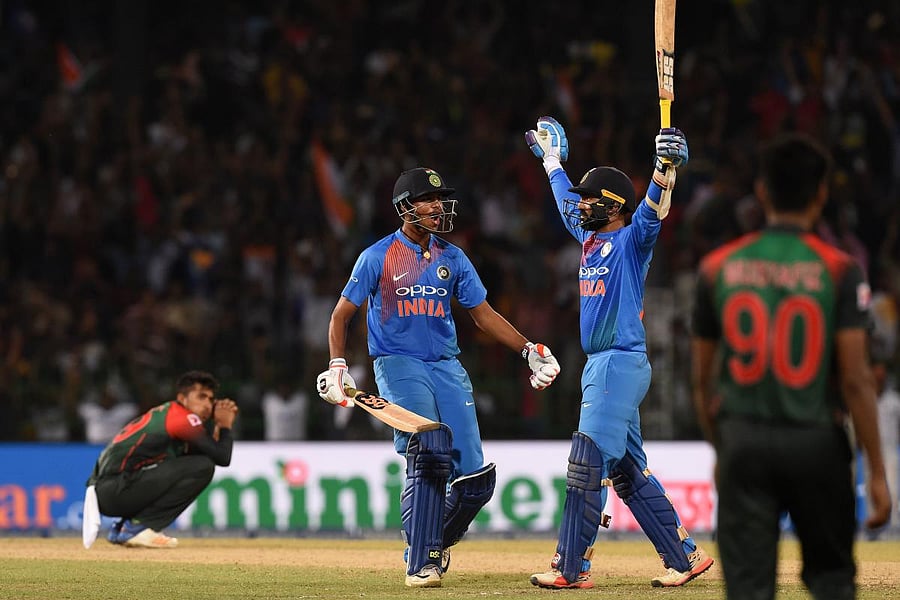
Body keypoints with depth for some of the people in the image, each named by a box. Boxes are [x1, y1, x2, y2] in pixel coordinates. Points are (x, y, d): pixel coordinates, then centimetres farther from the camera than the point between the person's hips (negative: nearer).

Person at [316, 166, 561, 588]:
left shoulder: (452, 259, 12)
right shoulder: (378, 257, 0)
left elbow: (483, 314, 15)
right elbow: (341, 315, 3)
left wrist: (528, 349, 4)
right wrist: (337, 366, -11)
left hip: (446, 367, 4)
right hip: (398, 364, -4)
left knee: (475, 477, -4)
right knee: (428, 457, -25)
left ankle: (435, 543, 23)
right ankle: (420, 564, -18)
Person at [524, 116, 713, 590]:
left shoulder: (631, 241, -8)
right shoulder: (590, 237, 16)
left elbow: (651, 214, -27)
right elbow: (566, 204, 33)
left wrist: (665, 167, -43)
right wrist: (552, 159, 44)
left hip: (621, 365, -9)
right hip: (599, 368, 9)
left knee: (586, 463, -11)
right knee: (629, 473, 11)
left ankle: (571, 568, -10)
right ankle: (683, 556, 15)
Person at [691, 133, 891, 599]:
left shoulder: (718, 268, 2)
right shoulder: (838, 270, -7)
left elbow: (702, 379, 8)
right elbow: (855, 378, -11)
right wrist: (876, 472, -7)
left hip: (743, 439, 2)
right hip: (817, 440, -2)